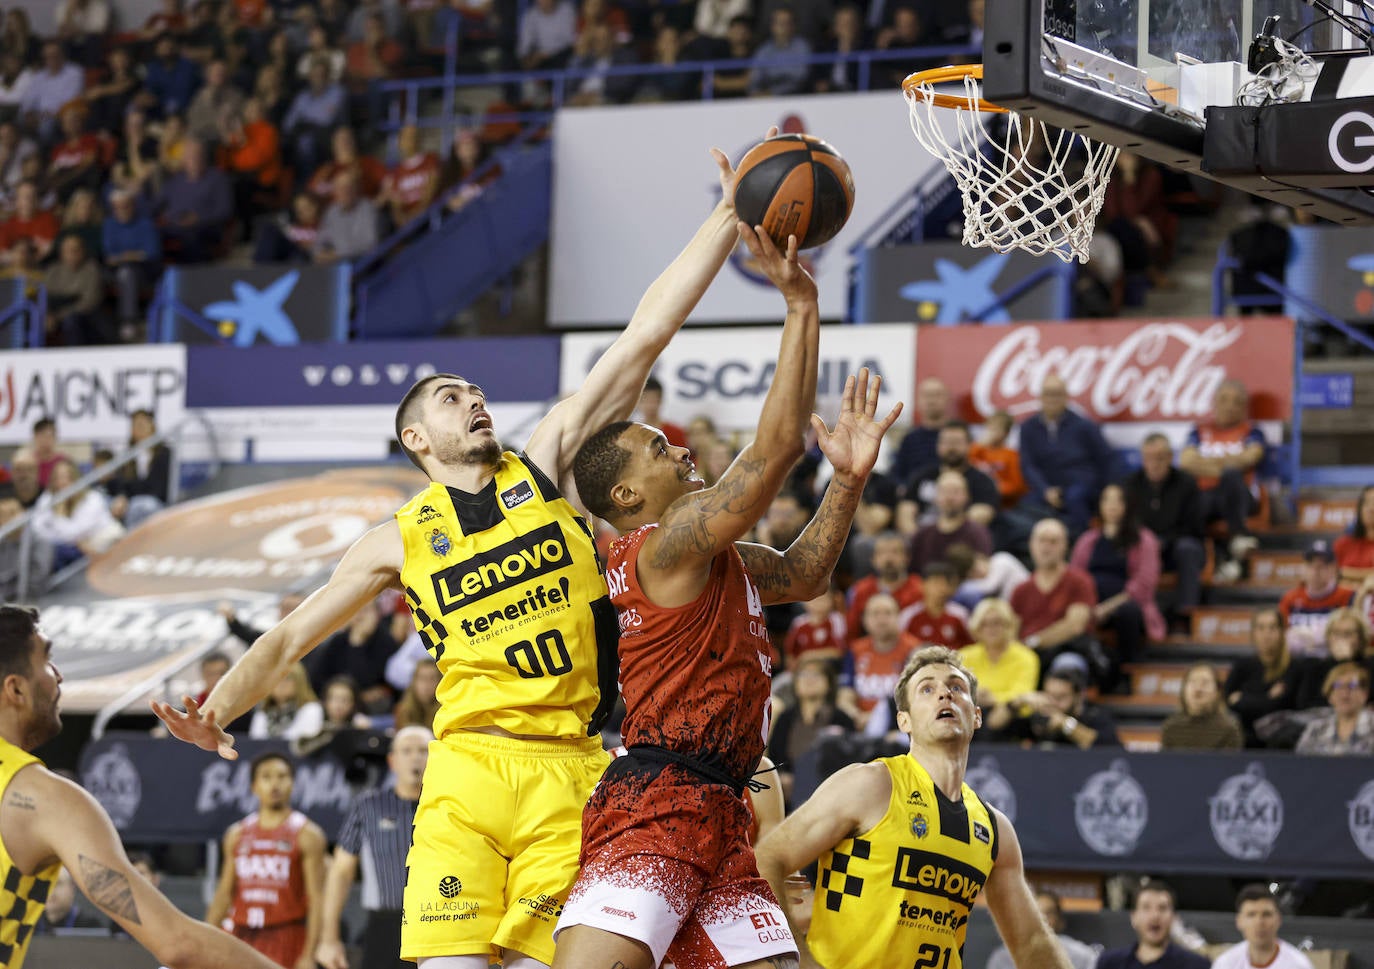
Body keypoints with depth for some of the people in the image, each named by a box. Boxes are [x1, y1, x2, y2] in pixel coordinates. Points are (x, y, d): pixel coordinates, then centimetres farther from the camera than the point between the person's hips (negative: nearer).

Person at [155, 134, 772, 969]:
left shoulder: (545, 465, 13)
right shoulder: (401, 540, 13)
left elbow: (644, 337, 8)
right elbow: (289, 638, 18)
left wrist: (728, 218, 4)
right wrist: (216, 715, 2)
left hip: (570, 774, 1)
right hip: (469, 770, -1)